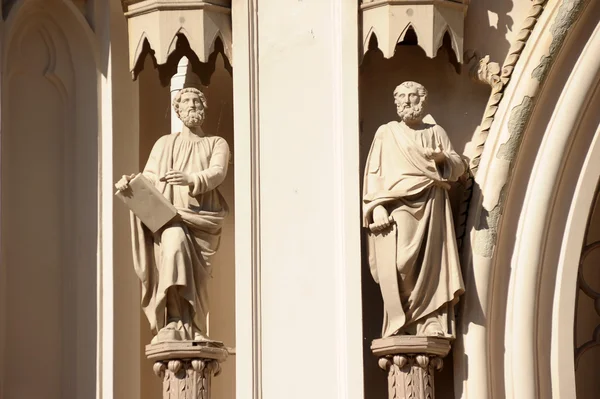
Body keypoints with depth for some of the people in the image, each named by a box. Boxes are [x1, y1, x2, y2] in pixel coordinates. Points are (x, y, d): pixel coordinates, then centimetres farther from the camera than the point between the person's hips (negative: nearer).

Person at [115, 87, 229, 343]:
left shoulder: (217, 144, 20)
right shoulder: (164, 144, 25)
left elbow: (217, 173, -1)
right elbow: (149, 179, 13)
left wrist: (191, 180, -23)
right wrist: (131, 182, -11)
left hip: (201, 217, 0)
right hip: (168, 216, 0)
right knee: (175, 240, -34)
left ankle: (192, 330, -24)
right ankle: (179, 321, -39)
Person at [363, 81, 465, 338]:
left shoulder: (435, 132, 21)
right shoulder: (386, 133, 18)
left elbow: (459, 165, 12)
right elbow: (373, 172, 8)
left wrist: (442, 157, -11)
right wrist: (377, 207, -7)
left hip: (430, 208, 1)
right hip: (396, 207, -1)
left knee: (430, 263, -11)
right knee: (398, 265, -16)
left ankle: (432, 324, -16)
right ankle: (401, 324, -17)